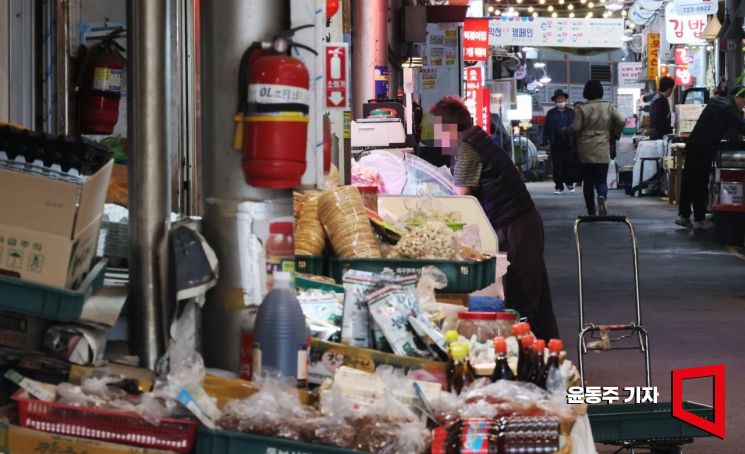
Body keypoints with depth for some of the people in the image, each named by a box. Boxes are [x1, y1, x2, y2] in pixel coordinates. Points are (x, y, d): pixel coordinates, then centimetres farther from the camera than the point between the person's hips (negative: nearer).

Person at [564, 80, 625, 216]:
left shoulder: (582, 108, -4)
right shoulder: (609, 107, 2)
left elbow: (575, 128, -7)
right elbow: (622, 121, -6)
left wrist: (565, 131, 13)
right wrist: (614, 135, 9)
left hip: (585, 150, 0)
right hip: (602, 150, 0)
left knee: (588, 182, 9)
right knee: (601, 179, 4)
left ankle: (591, 212, 10)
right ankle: (602, 197, -30)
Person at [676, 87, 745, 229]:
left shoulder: (716, 101, 16)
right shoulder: (728, 108, -11)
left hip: (693, 144, 9)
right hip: (704, 148, -9)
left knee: (688, 180, 10)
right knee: (701, 184, -2)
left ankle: (683, 215, 13)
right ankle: (699, 219, 3)